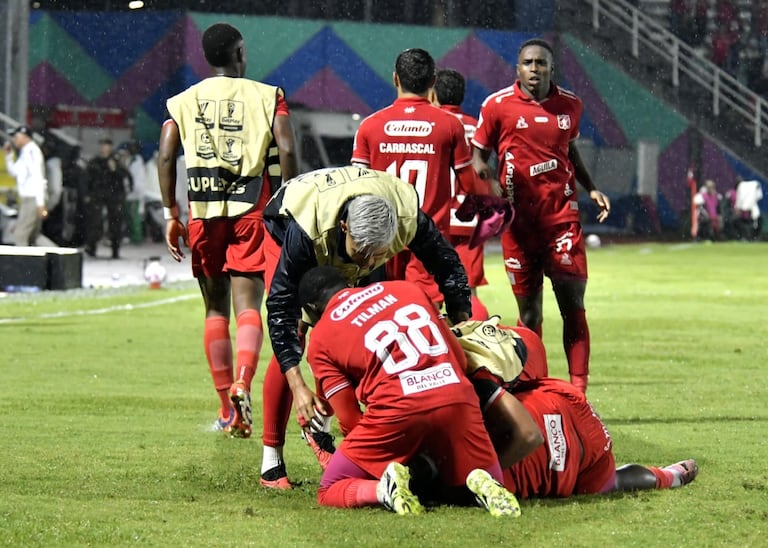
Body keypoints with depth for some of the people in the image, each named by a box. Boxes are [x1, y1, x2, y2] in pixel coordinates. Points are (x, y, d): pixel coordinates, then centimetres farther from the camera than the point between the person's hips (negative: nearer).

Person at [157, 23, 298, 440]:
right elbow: (286, 150, -9)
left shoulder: (183, 102, 8)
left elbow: (166, 156, -1)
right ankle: (242, 381, -31)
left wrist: (170, 215, 4)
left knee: (215, 308, 12)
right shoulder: (267, 97, 3)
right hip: (252, 211, -2)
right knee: (248, 306, -4)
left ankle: (227, 408, 14)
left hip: (203, 214, 2)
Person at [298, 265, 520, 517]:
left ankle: (385, 489, -16)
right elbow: (460, 358, 25)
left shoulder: (320, 338, 15)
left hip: (396, 409, -3)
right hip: (457, 398, 3)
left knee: (330, 493, 15)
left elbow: (349, 419, 10)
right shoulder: (406, 288, 24)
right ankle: (483, 486, -11)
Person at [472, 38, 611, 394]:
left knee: (572, 303, -6)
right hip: (519, 220, -2)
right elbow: (479, 155, 7)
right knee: (528, 310, 3)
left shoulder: (569, 106, 9)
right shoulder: (498, 106, -1)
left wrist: (591, 189, 15)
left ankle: (578, 390, -6)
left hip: (562, 216, 2)